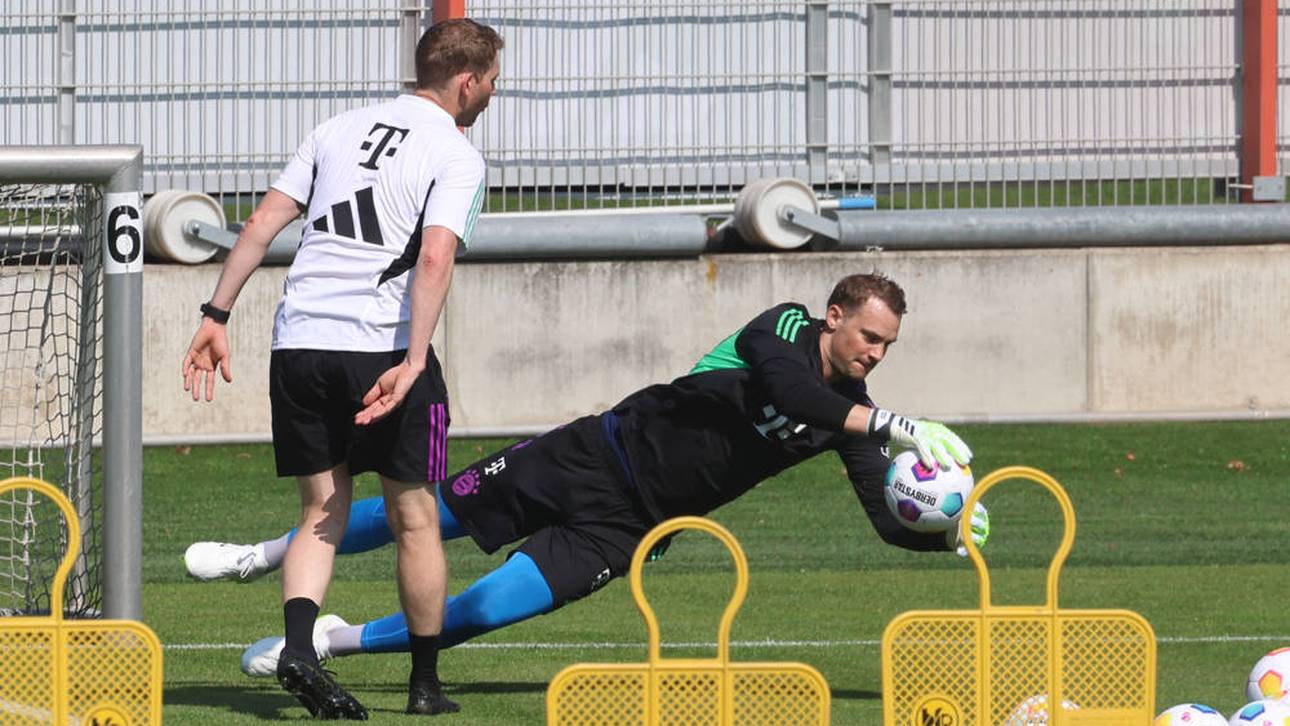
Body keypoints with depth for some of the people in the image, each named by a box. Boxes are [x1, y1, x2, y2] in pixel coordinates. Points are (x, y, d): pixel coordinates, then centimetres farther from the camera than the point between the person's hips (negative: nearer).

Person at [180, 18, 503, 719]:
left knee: (322, 511, 11)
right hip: (383, 345, -5)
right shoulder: (456, 156, 0)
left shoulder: (338, 131, 16)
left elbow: (262, 224, 11)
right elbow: (434, 259, -15)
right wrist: (412, 363, -21)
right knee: (414, 517, 9)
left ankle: (298, 647, -11)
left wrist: (216, 316, 11)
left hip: (299, 341, 5)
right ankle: (425, 682, 15)